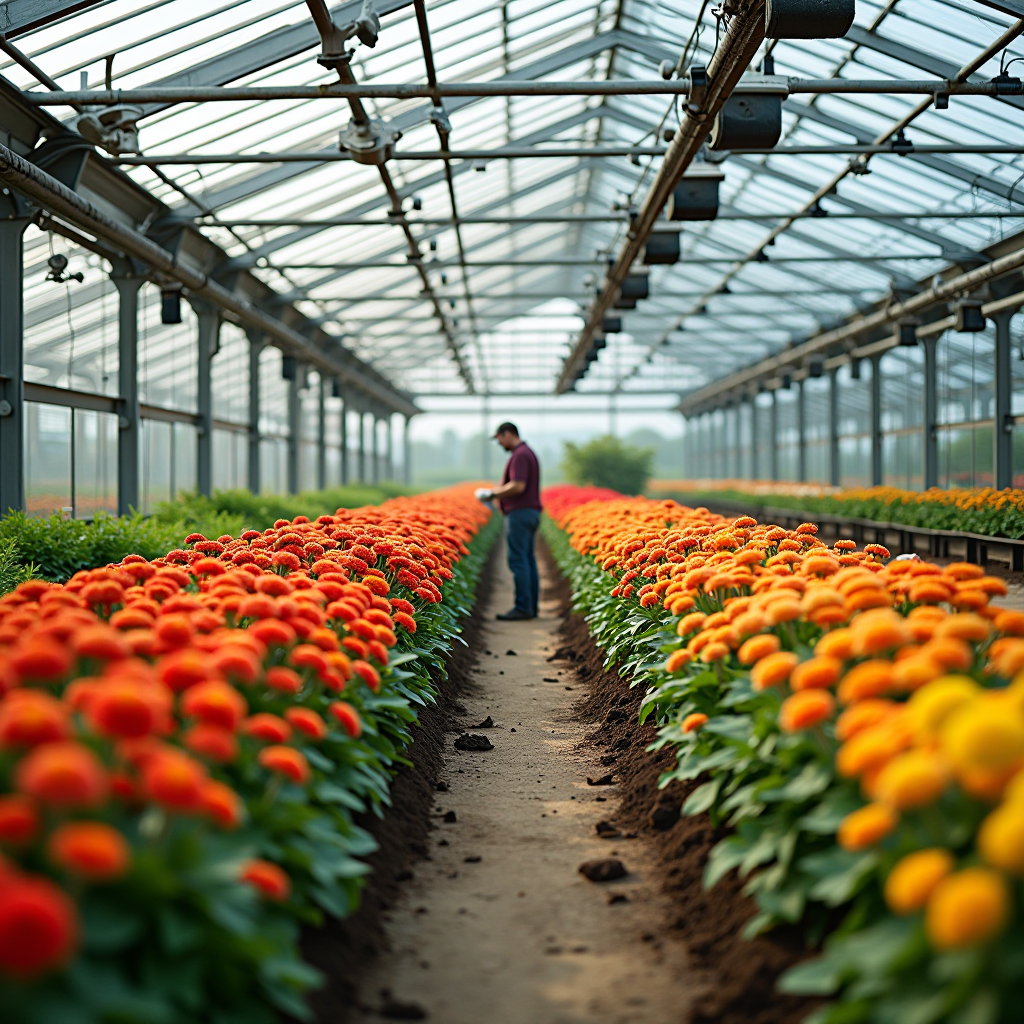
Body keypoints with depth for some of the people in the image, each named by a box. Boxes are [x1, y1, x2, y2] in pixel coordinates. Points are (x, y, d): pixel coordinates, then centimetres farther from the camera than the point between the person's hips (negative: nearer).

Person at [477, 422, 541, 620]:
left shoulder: (520, 455, -14)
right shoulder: (528, 453, 19)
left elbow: (518, 486, -24)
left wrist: (493, 493, -12)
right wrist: (498, 491, 18)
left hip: (520, 513, -11)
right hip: (531, 513, 11)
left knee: (518, 560, -10)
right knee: (528, 560, 9)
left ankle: (523, 607, -11)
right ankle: (531, 607, 10)